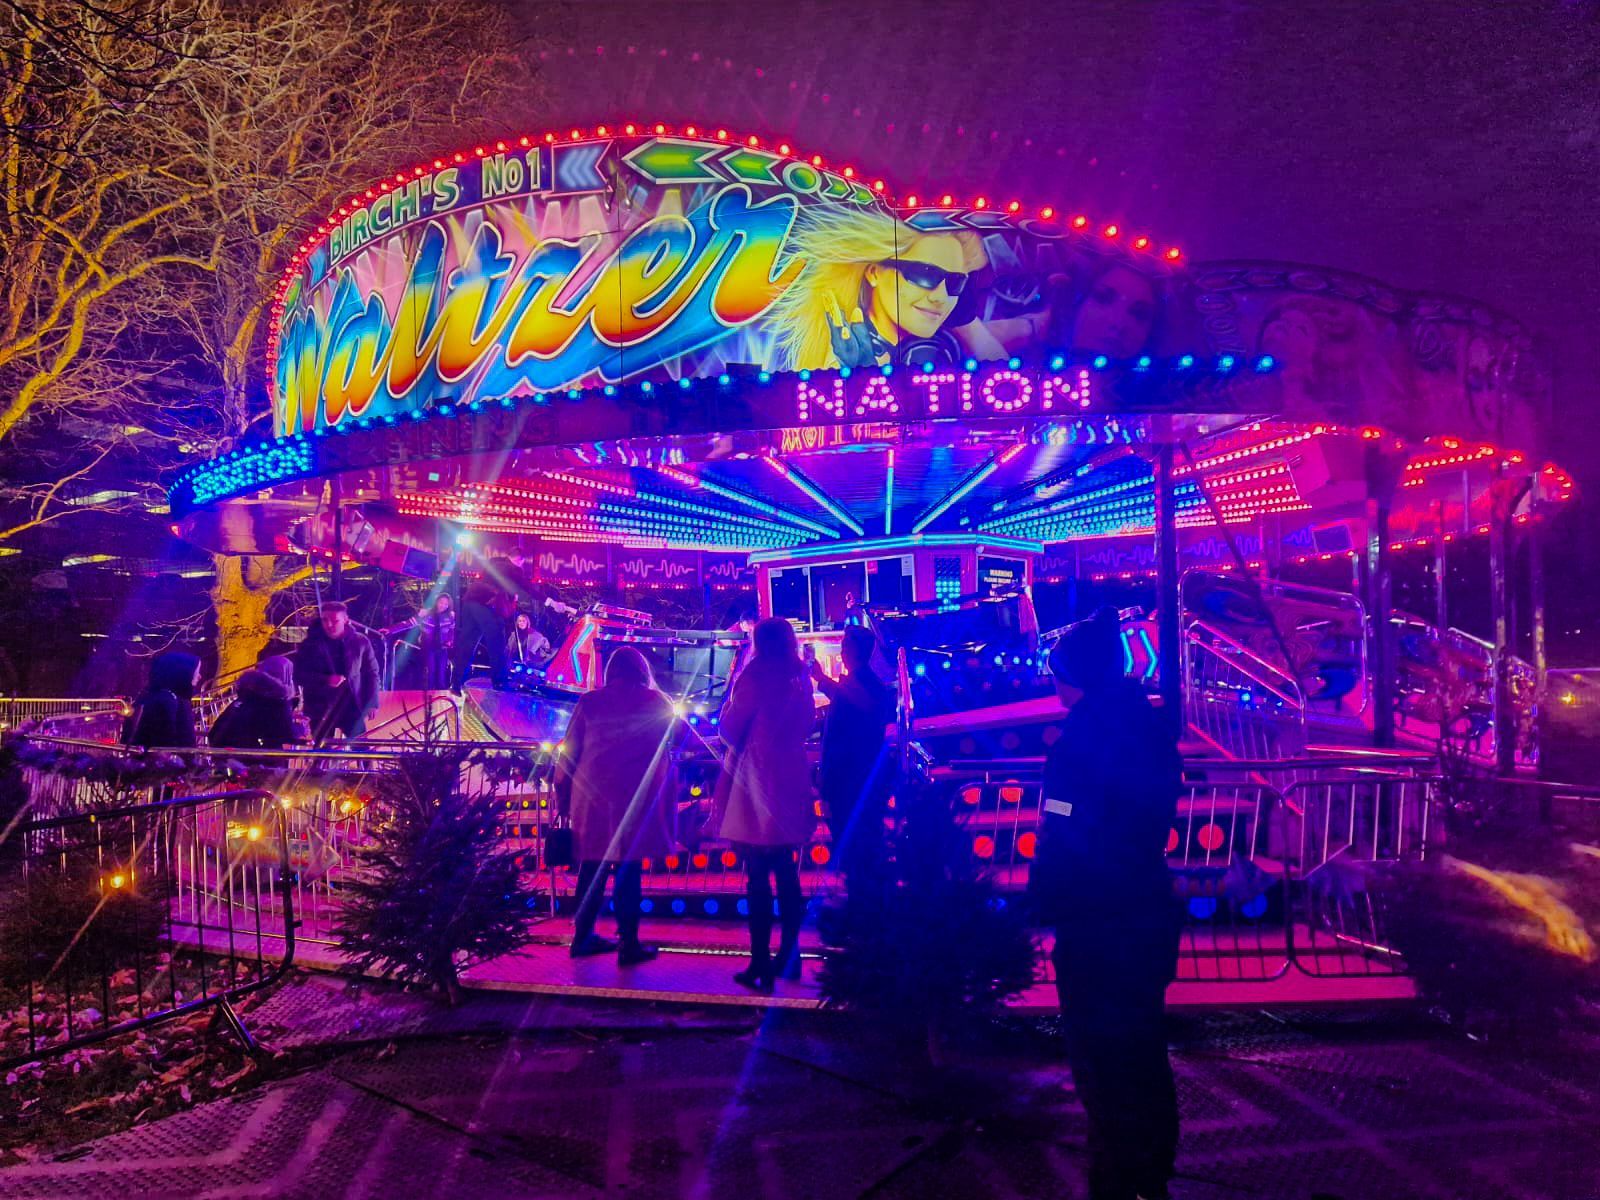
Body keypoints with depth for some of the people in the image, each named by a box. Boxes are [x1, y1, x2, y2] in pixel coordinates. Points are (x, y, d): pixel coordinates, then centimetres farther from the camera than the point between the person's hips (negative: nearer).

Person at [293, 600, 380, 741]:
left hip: (353, 706, 0)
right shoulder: (310, 644, -1)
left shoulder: (360, 642, 1)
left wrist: (371, 703, 1)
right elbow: (298, 675, -4)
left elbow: (371, 673, 7)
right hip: (321, 708, 0)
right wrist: (326, 680, -19)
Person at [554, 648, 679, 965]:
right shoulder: (657, 702, 3)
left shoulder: (589, 702, 6)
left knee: (592, 868, 13)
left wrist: (563, 796, 11)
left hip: (591, 797, 3)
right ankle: (628, 944, 3)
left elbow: (568, 752, 4)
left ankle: (582, 937, 21)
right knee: (628, 870, 1)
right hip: (635, 799, -3)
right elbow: (678, 738, 17)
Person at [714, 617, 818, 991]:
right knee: (786, 875, 14)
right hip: (790, 784, 6)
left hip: (756, 788, -6)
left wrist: (731, 699, 8)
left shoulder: (754, 677, -10)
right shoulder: (799, 678, 8)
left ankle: (761, 965, -2)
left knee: (758, 878, -3)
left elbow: (730, 730, -8)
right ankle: (788, 956, 20)